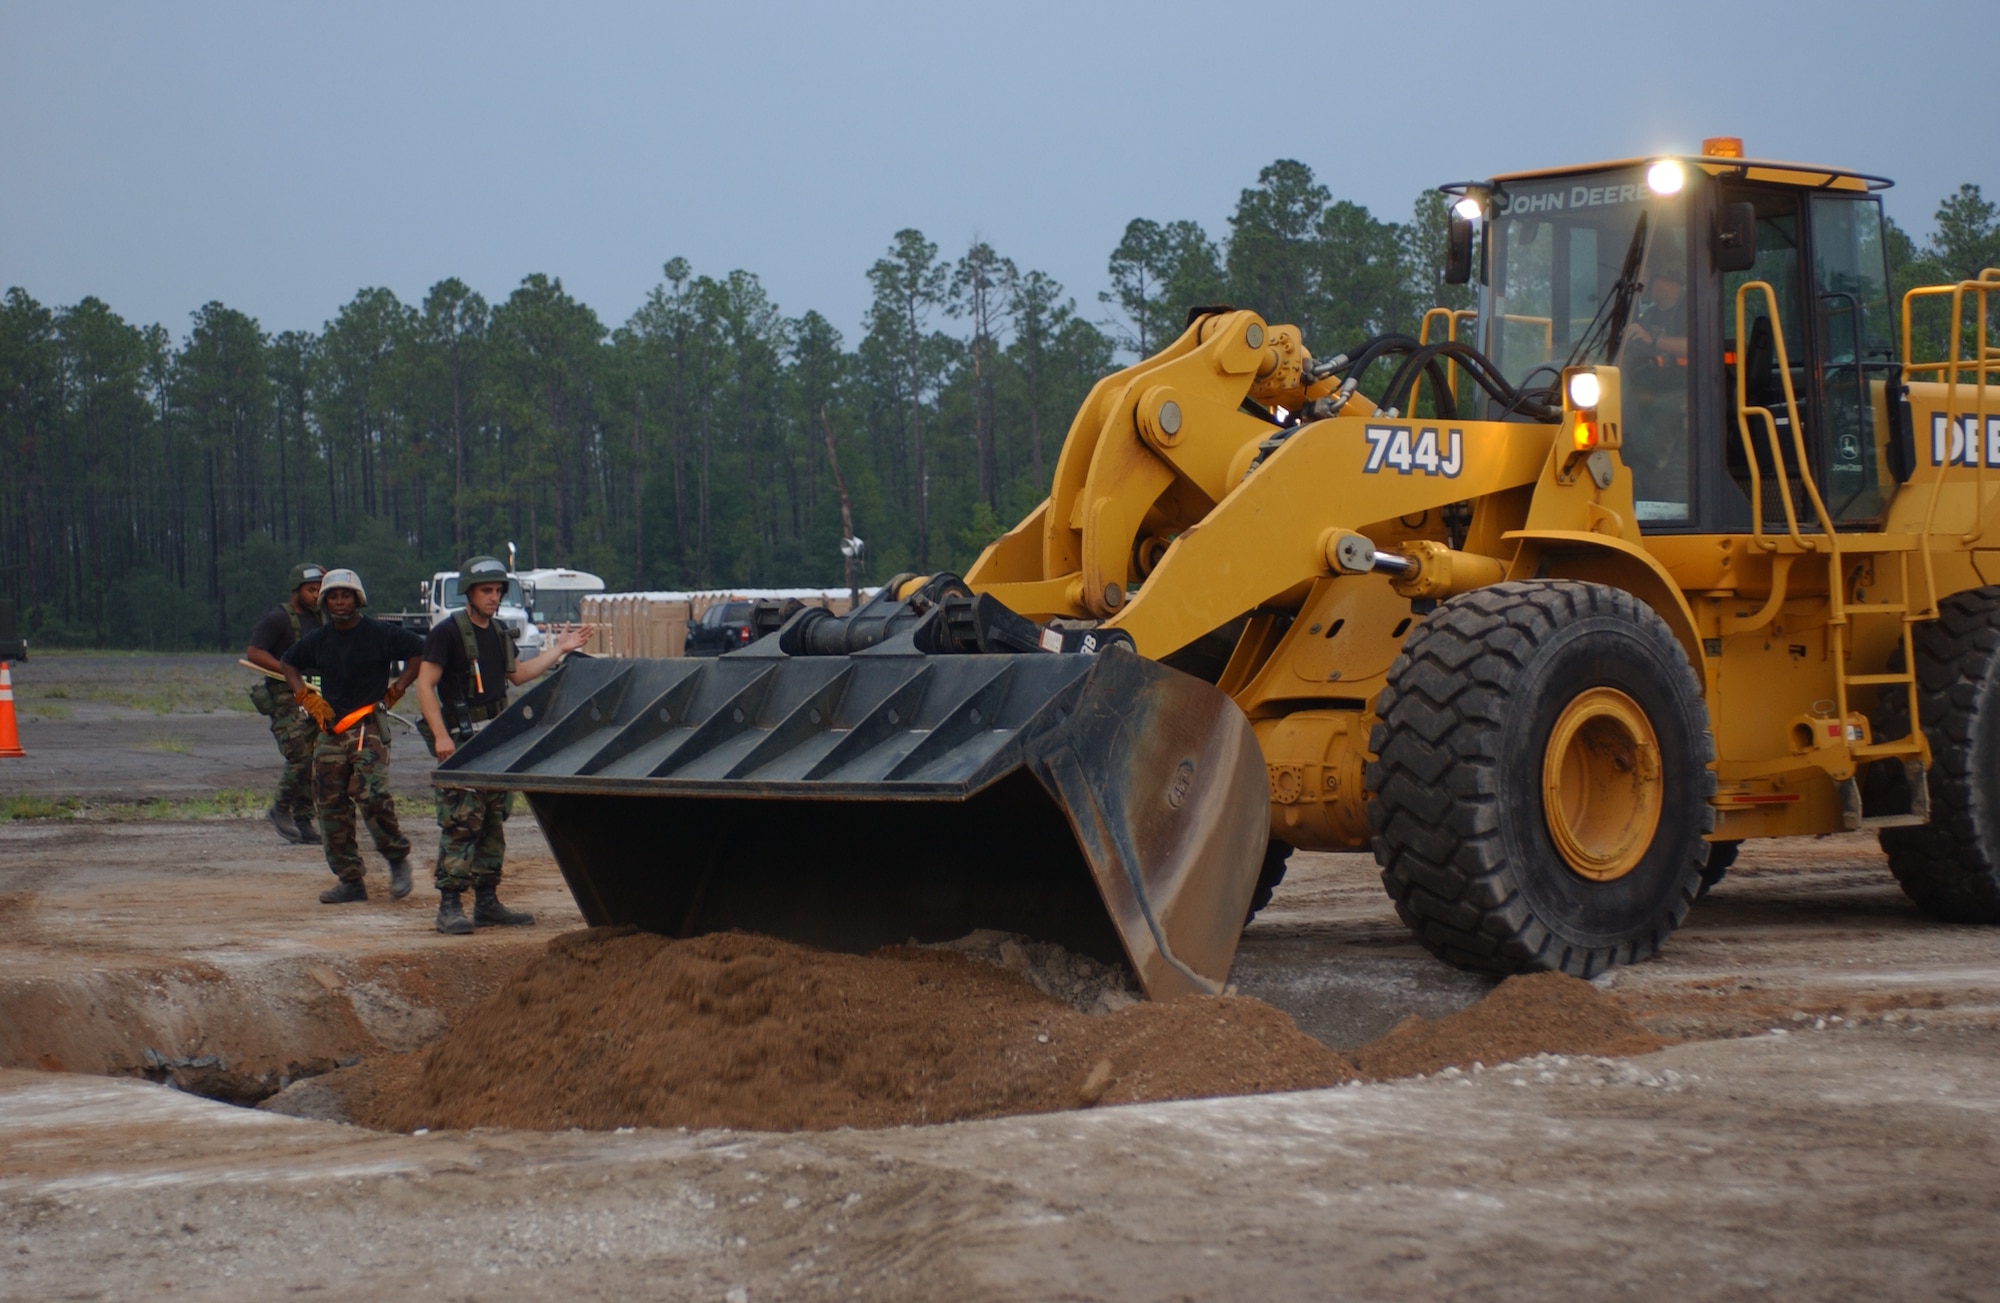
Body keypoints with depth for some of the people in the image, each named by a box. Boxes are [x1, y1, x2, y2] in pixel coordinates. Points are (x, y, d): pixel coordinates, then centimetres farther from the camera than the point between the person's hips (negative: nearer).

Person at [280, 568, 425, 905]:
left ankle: (398, 858, 1)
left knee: (370, 795, -22)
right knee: (331, 805, 3)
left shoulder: (380, 634, -5)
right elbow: (288, 663, 26)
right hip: (330, 729, 6)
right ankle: (350, 881, 10)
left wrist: (395, 691, -3)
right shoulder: (318, 640, 10)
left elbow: (420, 651, -2)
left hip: (369, 725, -6)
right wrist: (307, 698, 12)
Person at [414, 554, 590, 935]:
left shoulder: (498, 634, 15)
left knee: (493, 824, 10)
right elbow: (425, 685, -12)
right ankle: (450, 906, -11)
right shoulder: (447, 632, -8)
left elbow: (516, 674, 29)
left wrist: (558, 649, 25)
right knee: (461, 823, -12)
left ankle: (487, 902, 16)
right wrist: (440, 735, -20)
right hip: (461, 741, -8)